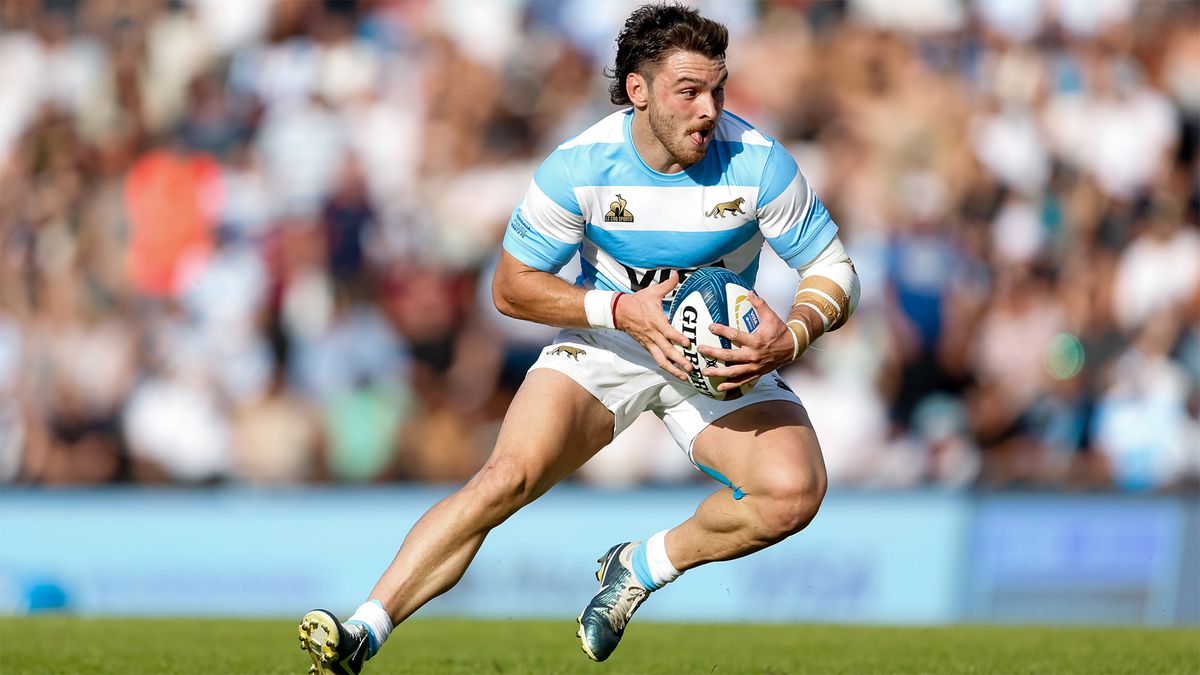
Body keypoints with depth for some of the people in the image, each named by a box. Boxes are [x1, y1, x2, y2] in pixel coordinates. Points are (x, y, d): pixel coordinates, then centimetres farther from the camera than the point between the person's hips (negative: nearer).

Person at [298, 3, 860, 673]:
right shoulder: (581, 166, -17)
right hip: (604, 342, -1)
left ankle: (642, 566, -2)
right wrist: (621, 310, -22)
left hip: (723, 357, 1)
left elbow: (835, 272, -7)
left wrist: (792, 336, -29)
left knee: (794, 489, -27)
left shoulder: (758, 165, -17)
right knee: (508, 476, -26)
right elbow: (513, 285, -6)